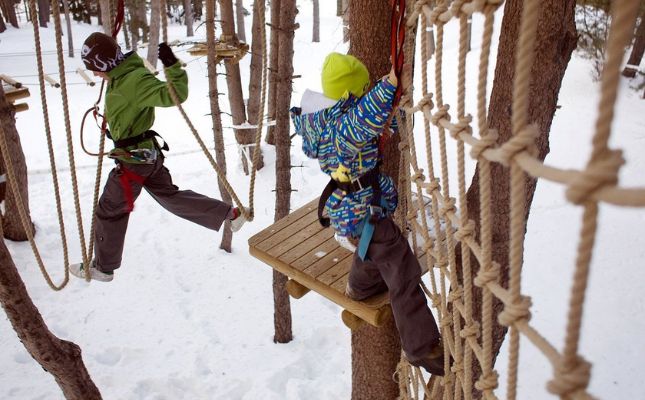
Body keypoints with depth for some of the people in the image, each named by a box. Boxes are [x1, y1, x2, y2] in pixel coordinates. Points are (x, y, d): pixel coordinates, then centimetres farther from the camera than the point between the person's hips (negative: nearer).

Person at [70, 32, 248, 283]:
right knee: (170, 196, 20)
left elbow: (175, 95, -34)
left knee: (109, 212, 7)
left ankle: (103, 268, 25)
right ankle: (230, 213, 24)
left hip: (133, 160, -10)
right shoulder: (121, 76, 5)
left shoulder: (135, 80, -25)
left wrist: (172, 65, -43)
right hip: (147, 153, 10)